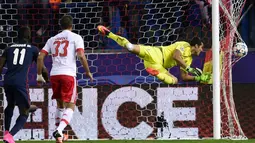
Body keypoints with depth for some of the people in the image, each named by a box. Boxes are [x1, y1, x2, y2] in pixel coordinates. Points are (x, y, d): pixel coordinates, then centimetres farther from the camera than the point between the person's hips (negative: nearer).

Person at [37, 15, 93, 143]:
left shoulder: (52, 39, 17)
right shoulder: (76, 37, 4)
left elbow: (40, 57, 10)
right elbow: (81, 56, -10)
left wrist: (39, 75, 17)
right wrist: (88, 72, 1)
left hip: (54, 74, 5)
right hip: (68, 74, -5)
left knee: (60, 104, 22)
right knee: (70, 106, -1)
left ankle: (59, 133, 23)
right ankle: (59, 130, -24)